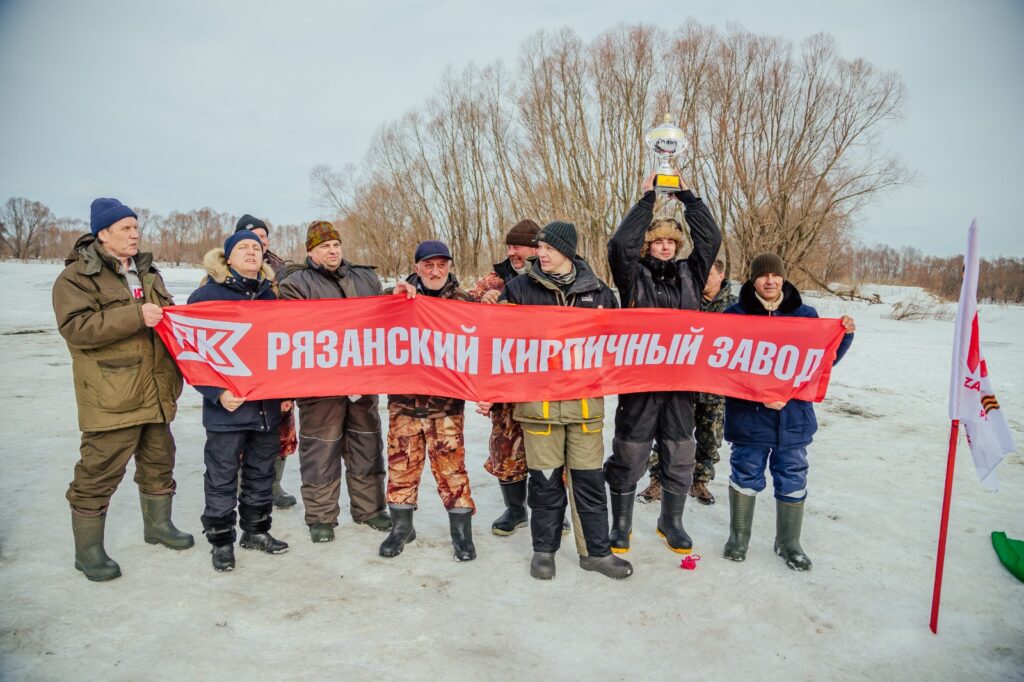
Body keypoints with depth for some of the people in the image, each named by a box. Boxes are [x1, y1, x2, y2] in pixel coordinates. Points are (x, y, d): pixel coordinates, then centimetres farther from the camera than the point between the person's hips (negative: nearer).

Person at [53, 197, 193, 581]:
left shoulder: (147, 272, 15)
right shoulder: (77, 276, -8)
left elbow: (166, 312, 27)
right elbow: (76, 327, -21)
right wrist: (136, 316, -25)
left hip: (155, 391, 7)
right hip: (110, 398, -7)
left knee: (159, 461, 17)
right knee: (99, 472, 0)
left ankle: (158, 525, 35)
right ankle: (88, 549, 15)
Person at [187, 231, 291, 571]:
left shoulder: (270, 295, 11)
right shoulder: (208, 294, -6)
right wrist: (217, 393, -17)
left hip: (268, 404, 5)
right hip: (226, 406, -5)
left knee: (262, 471, 15)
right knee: (222, 475, 5)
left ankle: (256, 530, 30)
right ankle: (221, 540, 19)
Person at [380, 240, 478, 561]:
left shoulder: (461, 301, 2)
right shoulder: (402, 296, 6)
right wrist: (393, 298, -17)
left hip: (446, 404, -1)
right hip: (404, 400, 2)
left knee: (451, 467, 1)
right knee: (402, 465, 9)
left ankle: (462, 531, 17)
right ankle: (401, 526, 27)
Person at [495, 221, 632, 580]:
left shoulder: (598, 291, 6)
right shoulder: (519, 288, 2)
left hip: (586, 399, 1)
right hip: (538, 399, -1)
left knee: (589, 479, 7)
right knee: (545, 479, 6)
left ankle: (596, 551, 22)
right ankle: (544, 549, 24)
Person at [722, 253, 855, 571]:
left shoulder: (804, 314, 6)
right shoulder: (736, 314, -4)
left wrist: (844, 335, -5)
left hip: (794, 416, 3)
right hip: (749, 416, -3)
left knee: (793, 480, 10)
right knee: (746, 476, 8)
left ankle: (789, 543, 28)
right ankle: (738, 537, 27)